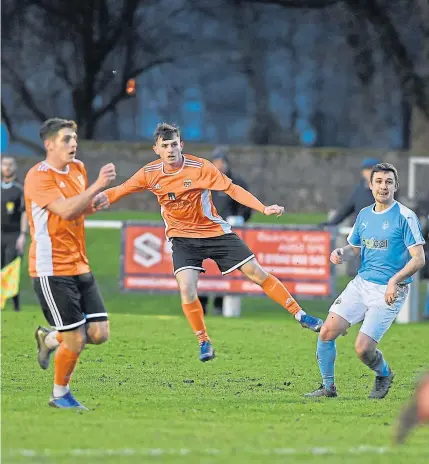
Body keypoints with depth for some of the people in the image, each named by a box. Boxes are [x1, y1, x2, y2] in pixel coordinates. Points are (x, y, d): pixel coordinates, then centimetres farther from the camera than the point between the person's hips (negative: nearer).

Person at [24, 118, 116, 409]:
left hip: (79, 266, 8)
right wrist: (97, 186, -31)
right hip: (52, 270, -8)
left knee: (99, 333, 0)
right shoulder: (39, 176, -14)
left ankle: (49, 339, 27)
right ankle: (60, 395, 16)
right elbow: (65, 210, -27)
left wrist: (95, 203, 5)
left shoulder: (78, 169, 12)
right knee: (75, 342, -7)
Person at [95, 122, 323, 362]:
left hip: (215, 232, -1)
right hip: (183, 238, 1)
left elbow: (232, 189, -15)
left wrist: (264, 208, -24)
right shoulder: (150, 174, -10)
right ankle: (204, 342, 0)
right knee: (187, 289, -19)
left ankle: (299, 315, 10)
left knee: (256, 272, -2)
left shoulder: (200, 167, -17)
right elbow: (120, 190, 0)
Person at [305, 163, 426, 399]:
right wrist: (340, 253, 0)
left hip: (388, 291, -6)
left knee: (363, 348, -13)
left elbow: (418, 259, -14)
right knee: (327, 332, -4)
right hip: (361, 283, 6)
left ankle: (384, 375, 20)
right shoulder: (364, 215, 10)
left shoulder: (405, 217, -10)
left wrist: (395, 280, -27)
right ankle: (328, 387, 13)